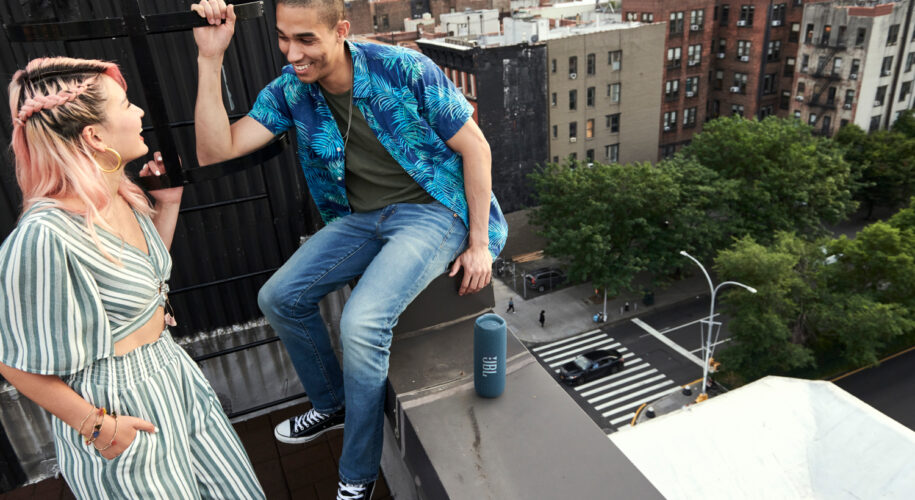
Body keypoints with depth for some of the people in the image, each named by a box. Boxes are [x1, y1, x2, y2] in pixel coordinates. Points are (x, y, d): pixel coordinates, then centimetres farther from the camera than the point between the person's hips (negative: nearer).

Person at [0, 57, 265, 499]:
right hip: (119, 405, -8)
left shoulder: (122, 197, -2)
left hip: (172, 375, 8)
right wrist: (97, 426, -12)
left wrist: (168, 203, 4)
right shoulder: (45, 236, -27)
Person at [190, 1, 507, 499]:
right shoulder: (290, 91, -1)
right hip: (361, 217, 6)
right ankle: (333, 403, 26)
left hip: (432, 211, -6)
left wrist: (479, 243, -11)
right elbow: (215, 151, -8)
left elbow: (475, 147, -11)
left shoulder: (403, 70, -16)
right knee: (278, 298, 0)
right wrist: (210, 60, -16)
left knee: (362, 322, -26)